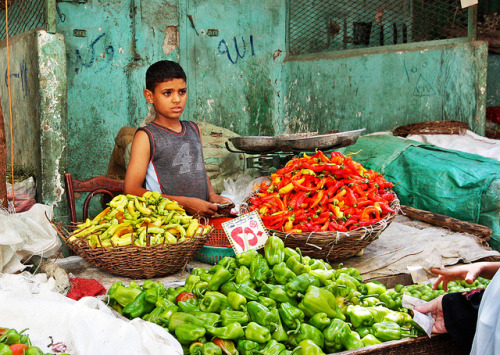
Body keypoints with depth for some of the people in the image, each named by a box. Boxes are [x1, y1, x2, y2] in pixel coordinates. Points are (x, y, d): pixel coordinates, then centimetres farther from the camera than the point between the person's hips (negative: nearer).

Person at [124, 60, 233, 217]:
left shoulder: (193, 129, 17)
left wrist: (212, 196, 7)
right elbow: (131, 190, -11)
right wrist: (186, 203, -15)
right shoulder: (146, 136, -3)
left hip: (203, 216, 6)